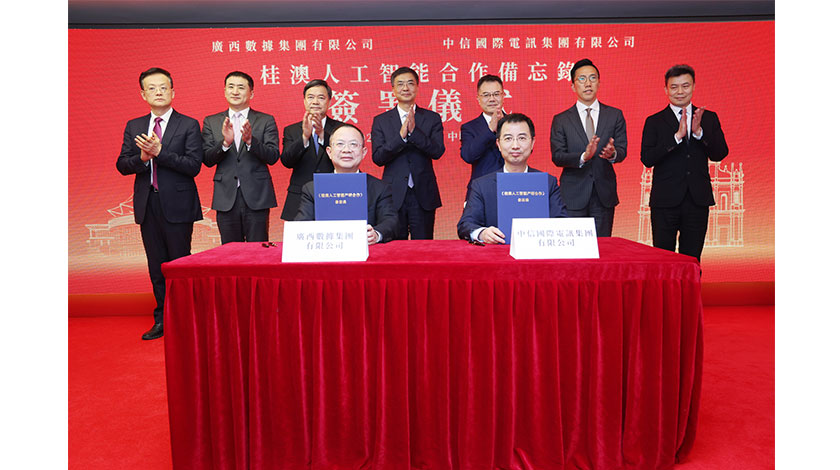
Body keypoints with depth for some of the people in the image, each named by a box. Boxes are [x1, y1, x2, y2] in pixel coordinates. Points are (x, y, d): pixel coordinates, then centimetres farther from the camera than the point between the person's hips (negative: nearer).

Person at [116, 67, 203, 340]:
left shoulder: (188, 125, -1)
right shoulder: (133, 127, 13)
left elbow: (193, 166, -11)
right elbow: (122, 165, 7)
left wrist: (159, 151, -20)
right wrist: (143, 157, -13)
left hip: (177, 204, -5)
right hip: (147, 205, 5)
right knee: (156, 266, 11)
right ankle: (163, 320, 21)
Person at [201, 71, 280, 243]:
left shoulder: (266, 120, 5)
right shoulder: (211, 122, 11)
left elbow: (273, 157, -5)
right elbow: (207, 159, 2)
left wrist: (250, 140, -20)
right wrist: (225, 142, -16)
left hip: (256, 197, -2)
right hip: (226, 197, 2)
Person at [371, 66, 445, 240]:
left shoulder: (432, 118, 6)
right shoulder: (381, 121, 6)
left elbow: (437, 151, -6)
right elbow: (378, 158, -5)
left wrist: (414, 131, -18)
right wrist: (401, 135, -17)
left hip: (423, 195, 0)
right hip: (393, 195, 0)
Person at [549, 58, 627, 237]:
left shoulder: (615, 115, 9)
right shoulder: (561, 120, 4)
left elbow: (622, 150, 2)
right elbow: (557, 157, -5)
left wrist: (612, 153, -22)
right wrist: (583, 157, -23)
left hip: (604, 195, 2)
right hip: (574, 196, -1)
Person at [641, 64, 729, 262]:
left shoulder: (709, 119, 9)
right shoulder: (654, 122, 1)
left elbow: (720, 154, -1)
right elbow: (647, 159, -10)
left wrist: (699, 132, -15)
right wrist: (677, 136, -19)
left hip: (698, 200, 2)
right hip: (665, 201, -2)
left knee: (692, 259, 8)